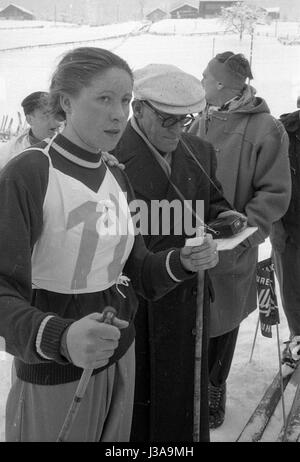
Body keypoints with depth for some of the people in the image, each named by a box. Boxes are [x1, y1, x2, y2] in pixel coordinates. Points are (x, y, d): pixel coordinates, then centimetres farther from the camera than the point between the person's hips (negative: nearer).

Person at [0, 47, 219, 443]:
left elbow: (136, 272, 8)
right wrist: (59, 336, -40)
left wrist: (184, 262, -10)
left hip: (120, 361, 6)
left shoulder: (118, 179, 5)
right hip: (55, 379, -6)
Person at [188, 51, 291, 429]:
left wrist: (244, 235, -18)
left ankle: (214, 391, 31)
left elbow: (275, 194, -9)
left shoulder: (266, 129, -8)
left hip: (231, 252, -3)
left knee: (222, 322, 11)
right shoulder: (202, 123, 7)